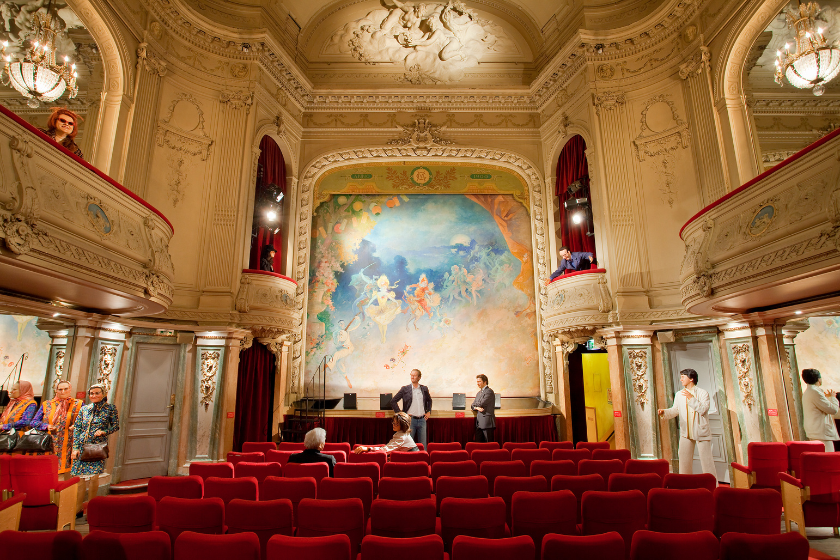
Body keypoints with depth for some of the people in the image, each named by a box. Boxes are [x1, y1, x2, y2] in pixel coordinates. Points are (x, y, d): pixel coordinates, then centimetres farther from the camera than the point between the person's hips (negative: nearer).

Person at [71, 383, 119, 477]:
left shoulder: (110, 409, 1)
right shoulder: (84, 409, 10)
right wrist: (75, 448, 2)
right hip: (82, 446, 3)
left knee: (94, 475, -6)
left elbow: (116, 426, 4)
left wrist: (104, 432, -14)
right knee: (78, 475, 3)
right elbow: (76, 428, 9)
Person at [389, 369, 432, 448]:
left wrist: (428, 412, 13)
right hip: (410, 420, -3)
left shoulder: (424, 389, 7)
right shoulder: (405, 389, -2)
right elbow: (393, 401, -1)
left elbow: (429, 400, 25)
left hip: (422, 420, 3)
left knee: (423, 445, 7)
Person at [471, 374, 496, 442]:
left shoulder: (489, 391, -8)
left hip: (487, 422, -8)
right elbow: (472, 406, 18)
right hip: (479, 423, 8)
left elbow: (481, 403, -17)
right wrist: (477, 408, -6)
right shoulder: (479, 393, 20)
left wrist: (474, 404, 4)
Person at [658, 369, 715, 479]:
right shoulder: (679, 394, 10)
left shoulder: (703, 393, -3)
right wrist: (665, 412, -13)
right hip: (686, 433, 4)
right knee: (684, 461, 6)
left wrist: (691, 398, -21)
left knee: (706, 461, 1)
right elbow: (675, 410, 6)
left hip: (702, 432, -4)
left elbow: (703, 409, -16)